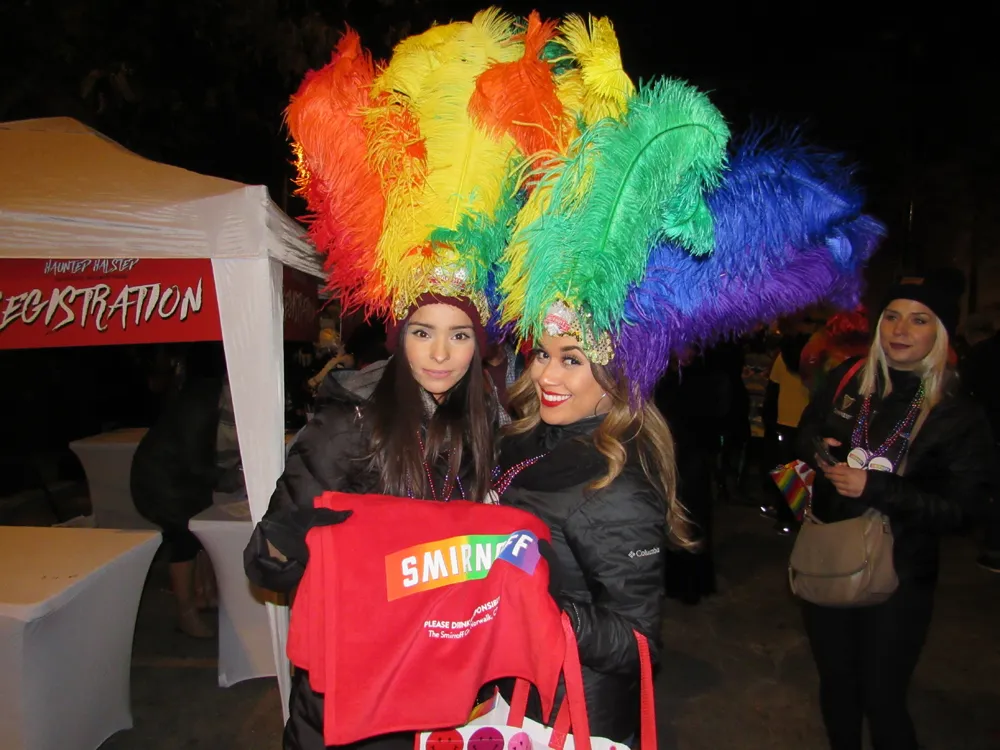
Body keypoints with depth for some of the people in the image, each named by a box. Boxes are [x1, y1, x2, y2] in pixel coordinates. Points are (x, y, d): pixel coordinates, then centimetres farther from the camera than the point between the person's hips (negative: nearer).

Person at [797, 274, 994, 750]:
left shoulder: (958, 414, -11)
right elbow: (806, 432, 13)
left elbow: (961, 505, -15)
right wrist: (818, 452, -9)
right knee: (835, 684, 20)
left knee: (881, 699, 7)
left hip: (898, 574, -4)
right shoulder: (848, 379, -1)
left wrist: (875, 487, -25)